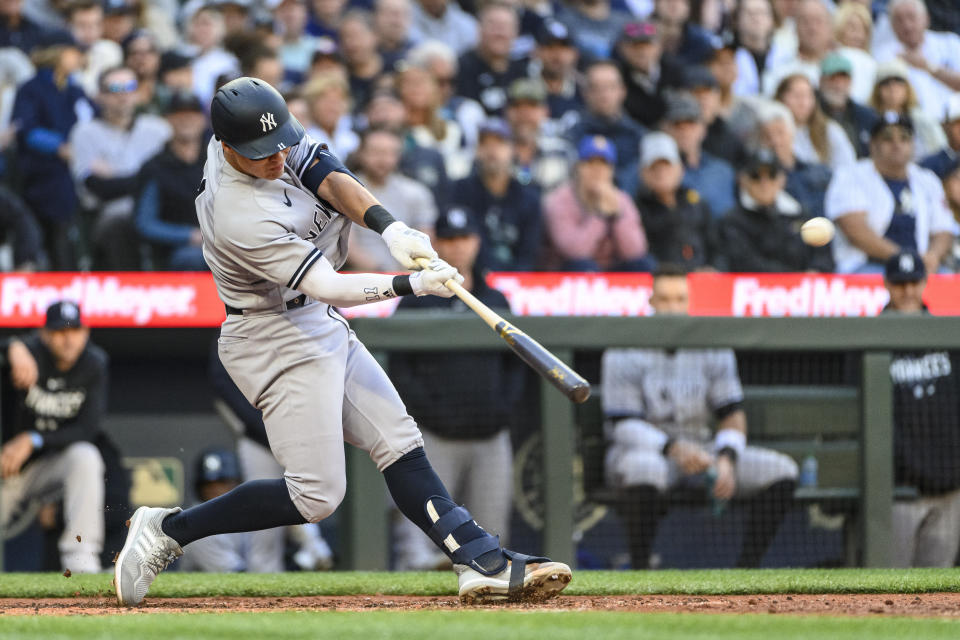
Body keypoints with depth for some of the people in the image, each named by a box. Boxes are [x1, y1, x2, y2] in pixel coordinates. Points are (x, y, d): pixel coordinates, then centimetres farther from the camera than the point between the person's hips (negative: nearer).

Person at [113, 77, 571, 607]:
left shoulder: (271, 138, -7)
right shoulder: (240, 219, -30)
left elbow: (329, 179, -9)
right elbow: (325, 285, -30)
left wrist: (388, 227, -27)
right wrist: (412, 284, -37)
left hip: (321, 326, 9)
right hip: (279, 343, -9)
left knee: (399, 444, 3)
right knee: (316, 496, -9)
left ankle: (482, 562, 1)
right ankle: (167, 530, 0)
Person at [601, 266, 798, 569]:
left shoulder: (713, 348, 2)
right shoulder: (624, 353, -11)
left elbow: (732, 415, 0)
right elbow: (623, 426, -17)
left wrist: (726, 461, -21)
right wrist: (674, 449, -34)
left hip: (700, 451, 5)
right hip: (643, 449, -5)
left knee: (781, 471, -15)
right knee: (646, 466, -43)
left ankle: (746, 568, -13)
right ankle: (639, 571, -29)